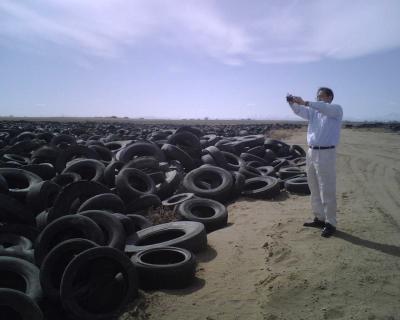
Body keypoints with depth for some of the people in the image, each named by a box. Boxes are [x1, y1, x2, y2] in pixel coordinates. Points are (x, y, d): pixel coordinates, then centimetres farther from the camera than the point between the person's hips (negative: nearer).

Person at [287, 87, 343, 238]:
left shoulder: (336, 109, -4)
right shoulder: (314, 111, 15)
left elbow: (324, 108, -24)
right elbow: (299, 111, 7)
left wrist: (305, 102, -29)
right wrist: (292, 102, -13)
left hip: (326, 153, -7)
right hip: (311, 152, 7)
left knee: (327, 191, -4)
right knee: (314, 189, 13)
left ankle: (330, 223, 5)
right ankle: (319, 218, 25)